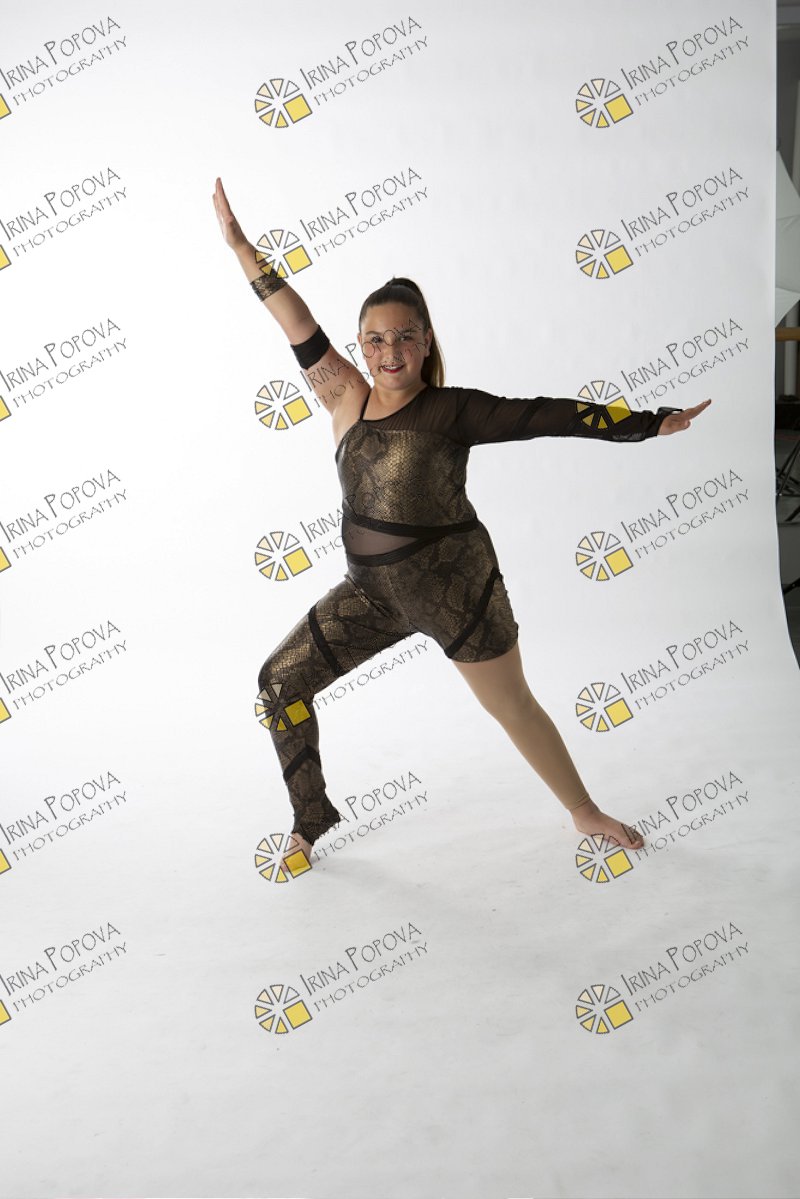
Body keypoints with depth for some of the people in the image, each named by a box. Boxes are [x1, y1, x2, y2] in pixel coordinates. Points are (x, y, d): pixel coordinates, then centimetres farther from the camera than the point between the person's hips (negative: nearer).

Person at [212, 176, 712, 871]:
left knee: (514, 708, 8)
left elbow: (548, 416, -11)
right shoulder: (348, 400, 2)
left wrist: (653, 423, -10)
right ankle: (313, 819, 20)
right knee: (280, 682, 2)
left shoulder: (452, 410, -9)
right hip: (372, 591, 5)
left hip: (454, 585, -4)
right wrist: (240, 246, 2)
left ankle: (585, 812, 32)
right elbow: (299, 326, 1)